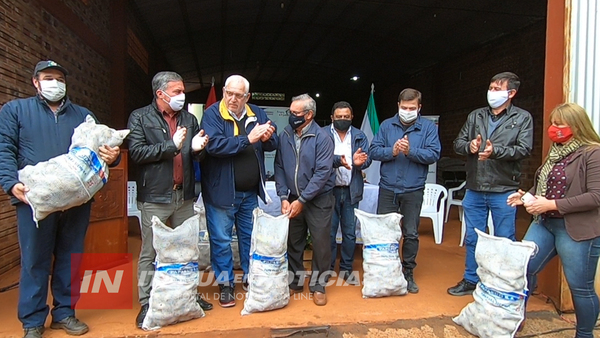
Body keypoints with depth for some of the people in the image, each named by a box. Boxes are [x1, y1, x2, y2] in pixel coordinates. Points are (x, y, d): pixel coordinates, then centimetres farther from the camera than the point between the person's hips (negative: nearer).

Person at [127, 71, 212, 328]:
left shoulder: (189, 119, 12)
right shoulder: (140, 118, -1)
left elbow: (198, 156, 15)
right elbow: (136, 152, -14)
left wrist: (197, 148, -8)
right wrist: (171, 146, -16)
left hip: (184, 195, 5)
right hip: (155, 196, -4)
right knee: (150, 252, 3)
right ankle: (146, 304, 16)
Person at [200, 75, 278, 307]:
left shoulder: (257, 114, 3)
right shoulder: (212, 114, -10)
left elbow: (273, 145, 3)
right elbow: (214, 145, -25)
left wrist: (267, 138, -20)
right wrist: (248, 140, -28)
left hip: (250, 192, 4)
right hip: (221, 191, -4)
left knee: (250, 237, 16)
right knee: (221, 240, 6)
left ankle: (249, 278, 34)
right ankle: (225, 284, 23)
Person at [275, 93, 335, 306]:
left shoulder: (322, 138, -14)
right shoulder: (285, 135, -1)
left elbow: (322, 173, -18)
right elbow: (279, 167, 0)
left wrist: (301, 200, -18)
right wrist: (284, 197, -10)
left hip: (318, 199, -4)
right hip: (292, 198, 4)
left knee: (321, 243, 3)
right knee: (293, 242, 11)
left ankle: (318, 285, 20)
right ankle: (295, 281, 29)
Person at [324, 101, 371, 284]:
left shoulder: (359, 136, 8)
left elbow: (367, 158, -3)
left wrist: (359, 162, -26)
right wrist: (338, 160, -33)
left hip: (351, 190, 3)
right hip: (329, 189, -2)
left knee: (350, 232, 10)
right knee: (329, 231, 6)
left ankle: (346, 269, 25)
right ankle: (327, 268, 22)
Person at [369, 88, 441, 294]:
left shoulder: (428, 127, 0)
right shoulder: (387, 125, 4)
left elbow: (434, 154, -10)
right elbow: (374, 151, -2)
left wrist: (411, 151, -24)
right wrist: (392, 151, -20)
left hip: (413, 190, -1)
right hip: (387, 188, 1)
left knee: (411, 234, 9)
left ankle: (408, 272, 26)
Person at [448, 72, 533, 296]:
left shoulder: (522, 118, 1)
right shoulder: (475, 116, 11)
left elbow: (524, 149, -10)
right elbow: (458, 144, 9)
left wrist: (495, 151, -24)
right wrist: (469, 146, -13)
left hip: (504, 191, -3)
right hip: (474, 190, 4)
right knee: (472, 238, 13)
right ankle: (471, 280, 29)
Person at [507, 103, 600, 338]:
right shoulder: (556, 152, 10)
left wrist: (552, 204, -23)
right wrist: (526, 195, 2)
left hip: (577, 229, -7)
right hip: (544, 223, 7)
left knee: (581, 287, 7)